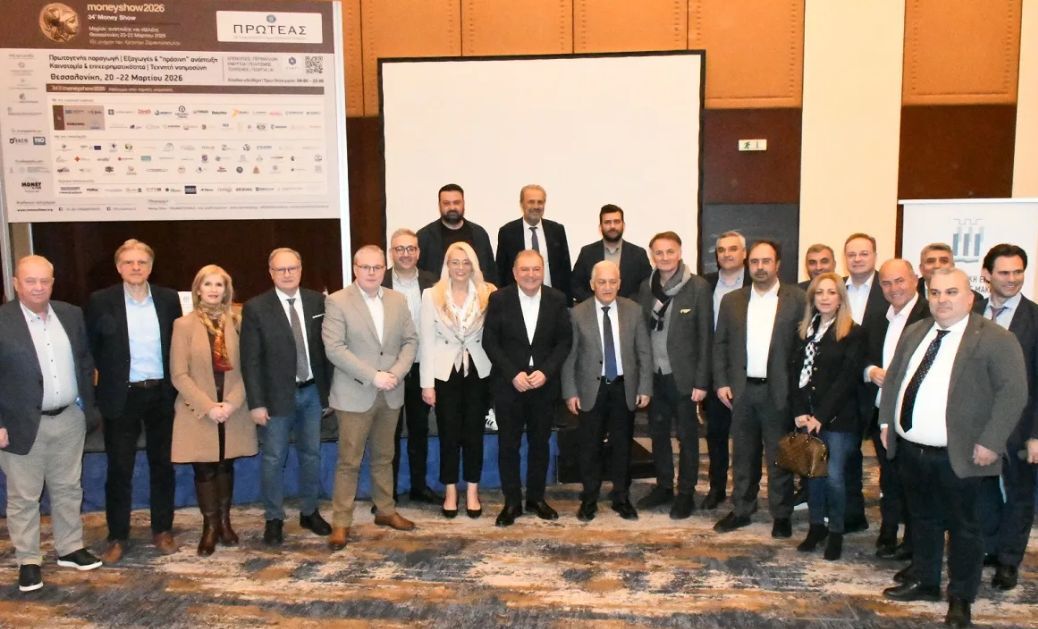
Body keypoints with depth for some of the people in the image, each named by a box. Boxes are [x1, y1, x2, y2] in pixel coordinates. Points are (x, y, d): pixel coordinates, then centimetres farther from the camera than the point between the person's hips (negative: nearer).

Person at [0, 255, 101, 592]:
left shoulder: (72, 315, 3)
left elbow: (85, 361, 12)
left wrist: (86, 403, 7)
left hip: (69, 419, 4)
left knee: (69, 489, 15)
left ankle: (70, 549, 29)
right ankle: (28, 561, 21)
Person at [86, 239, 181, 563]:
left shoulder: (169, 299, 1)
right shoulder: (100, 301, -5)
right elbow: (92, 348, 1)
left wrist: (174, 385, 1)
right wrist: (110, 379, -3)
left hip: (161, 394, 2)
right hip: (121, 397, -2)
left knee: (162, 465, 12)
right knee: (119, 469, 6)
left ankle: (162, 530, 26)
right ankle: (117, 537, 20)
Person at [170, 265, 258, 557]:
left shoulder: (236, 322, 3)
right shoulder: (183, 325, -4)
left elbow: (245, 367, 1)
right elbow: (179, 374, -7)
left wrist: (232, 402, -12)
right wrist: (207, 406, -14)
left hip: (233, 409, 2)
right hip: (198, 412, -2)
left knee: (226, 465, 12)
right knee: (204, 469, 3)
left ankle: (224, 522, 25)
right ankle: (210, 526, 17)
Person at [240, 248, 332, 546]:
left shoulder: (317, 301, 2)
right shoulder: (256, 308, -7)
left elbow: (327, 347, 5)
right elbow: (250, 360, -8)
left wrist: (330, 389, 4)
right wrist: (256, 403, -12)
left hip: (312, 391, 3)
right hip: (277, 395, -3)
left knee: (311, 454, 14)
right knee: (273, 459, 5)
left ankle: (309, 512, 29)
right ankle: (273, 519, 19)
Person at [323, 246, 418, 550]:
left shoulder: (397, 300, 7)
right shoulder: (337, 301, -8)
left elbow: (410, 340, 7)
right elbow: (334, 348, -16)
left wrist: (396, 373, -10)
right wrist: (373, 376, -19)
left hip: (391, 394, 5)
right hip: (354, 395, -4)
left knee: (384, 457, 16)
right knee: (349, 461, 1)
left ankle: (386, 511, 30)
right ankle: (341, 523, 11)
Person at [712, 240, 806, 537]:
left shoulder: (797, 299, -2)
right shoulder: (732, 300, 7)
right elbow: (720, 344, 9)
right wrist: (721, 382, 1)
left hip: (779, 390, -3)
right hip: (741, 390, 3)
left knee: (779, 456, 7)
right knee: (743, 455, 13)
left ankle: (781, 515, 20)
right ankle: (741, 510, 25)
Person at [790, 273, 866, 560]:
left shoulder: (853, 333, -5)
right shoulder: (805, 331, 11)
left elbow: (847, 379, -11)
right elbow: (795, 372, 7)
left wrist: (821, 416, -14)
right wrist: (799, 411, -4)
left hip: (838, 418, -4)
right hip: (807, 415, 4)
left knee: (833, 475, -5)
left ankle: (836, 531, 12)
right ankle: (816, 525, 24)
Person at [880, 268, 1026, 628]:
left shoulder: (995, 339, -9)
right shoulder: (914, 333, 11)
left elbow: (1013, 392, -14)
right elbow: (893, 377, 17)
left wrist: (990, 441, -18)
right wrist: (886, 420, 9)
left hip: (958, 456, -6)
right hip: (911, 450, 6)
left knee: (963, 527, 8)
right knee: (923, 519, 19)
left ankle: (960, 598, 22)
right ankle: (924, 581, 35)